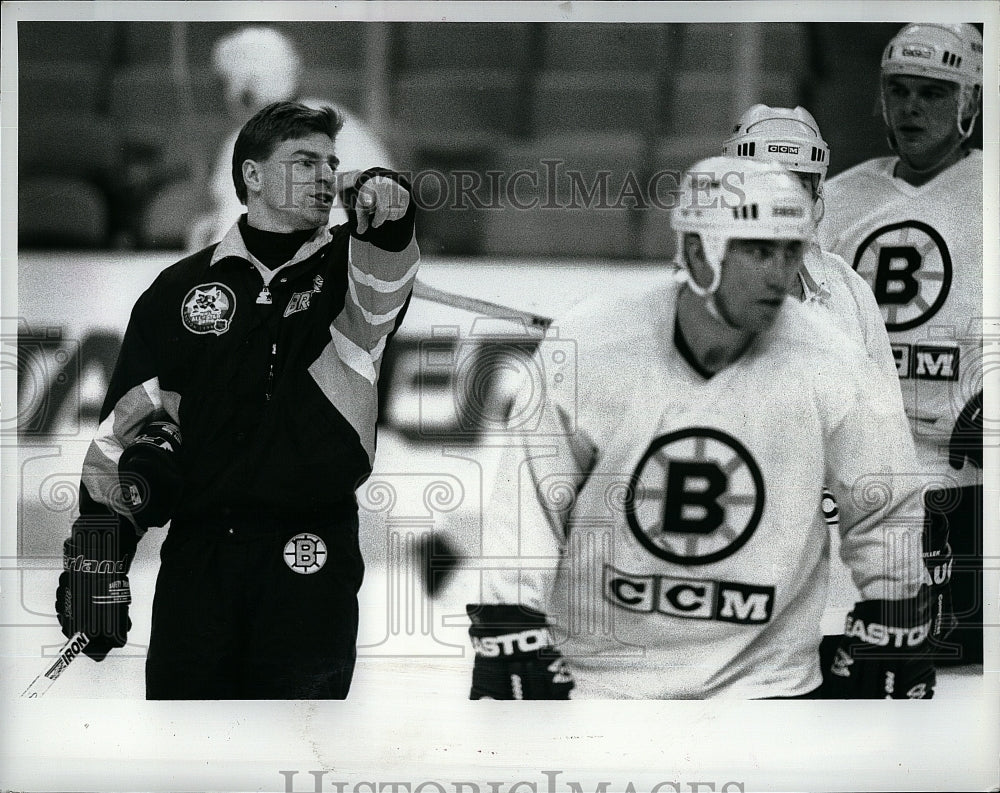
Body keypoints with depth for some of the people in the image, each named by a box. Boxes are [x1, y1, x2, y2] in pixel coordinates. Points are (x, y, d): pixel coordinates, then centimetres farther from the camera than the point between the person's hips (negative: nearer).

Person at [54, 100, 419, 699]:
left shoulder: (347, 270, 8)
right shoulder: (182, 288, 9)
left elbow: (386, 277, -17)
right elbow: (127, 424, 9)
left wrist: (385, 217, -40)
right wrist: (96, 554, 2)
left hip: (312, 559, -1)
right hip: (197, 554, 1)